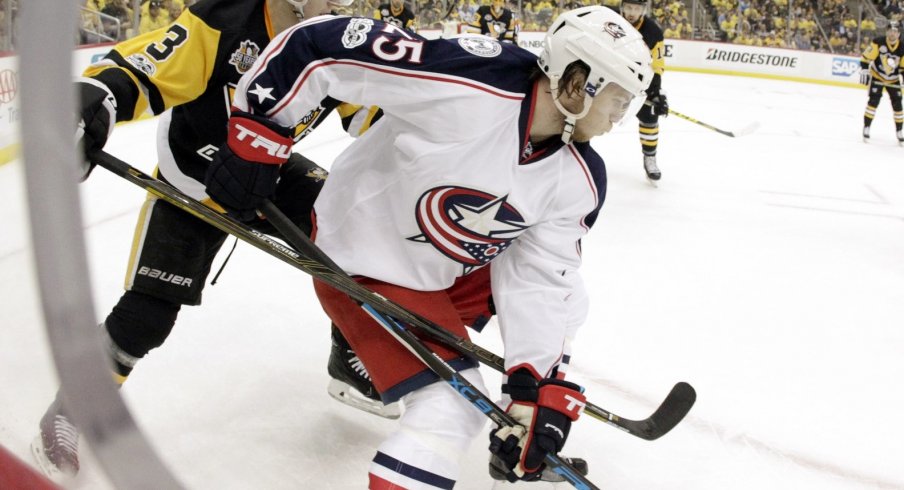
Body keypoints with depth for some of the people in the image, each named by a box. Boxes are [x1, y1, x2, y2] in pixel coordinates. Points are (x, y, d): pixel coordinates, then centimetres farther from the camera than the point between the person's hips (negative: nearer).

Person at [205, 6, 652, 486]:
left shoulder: (579, 180, -11)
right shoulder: (468, 81, -32)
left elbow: (537, 279, -9)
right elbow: (321, 46, -28)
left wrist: (539, 389, -16)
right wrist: (252, 134, -23)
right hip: (362, 260, -8)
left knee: (561, 297, 15)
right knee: (453, 408, -17)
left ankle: (520, 450, 31)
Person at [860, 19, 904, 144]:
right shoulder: (878, 42, -18)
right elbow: (866, 57, -14)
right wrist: (864, 70, -21)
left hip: (893, 80, 3)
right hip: (877, 76, -3)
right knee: (873, 101, -15)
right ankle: (866, 128, -5)